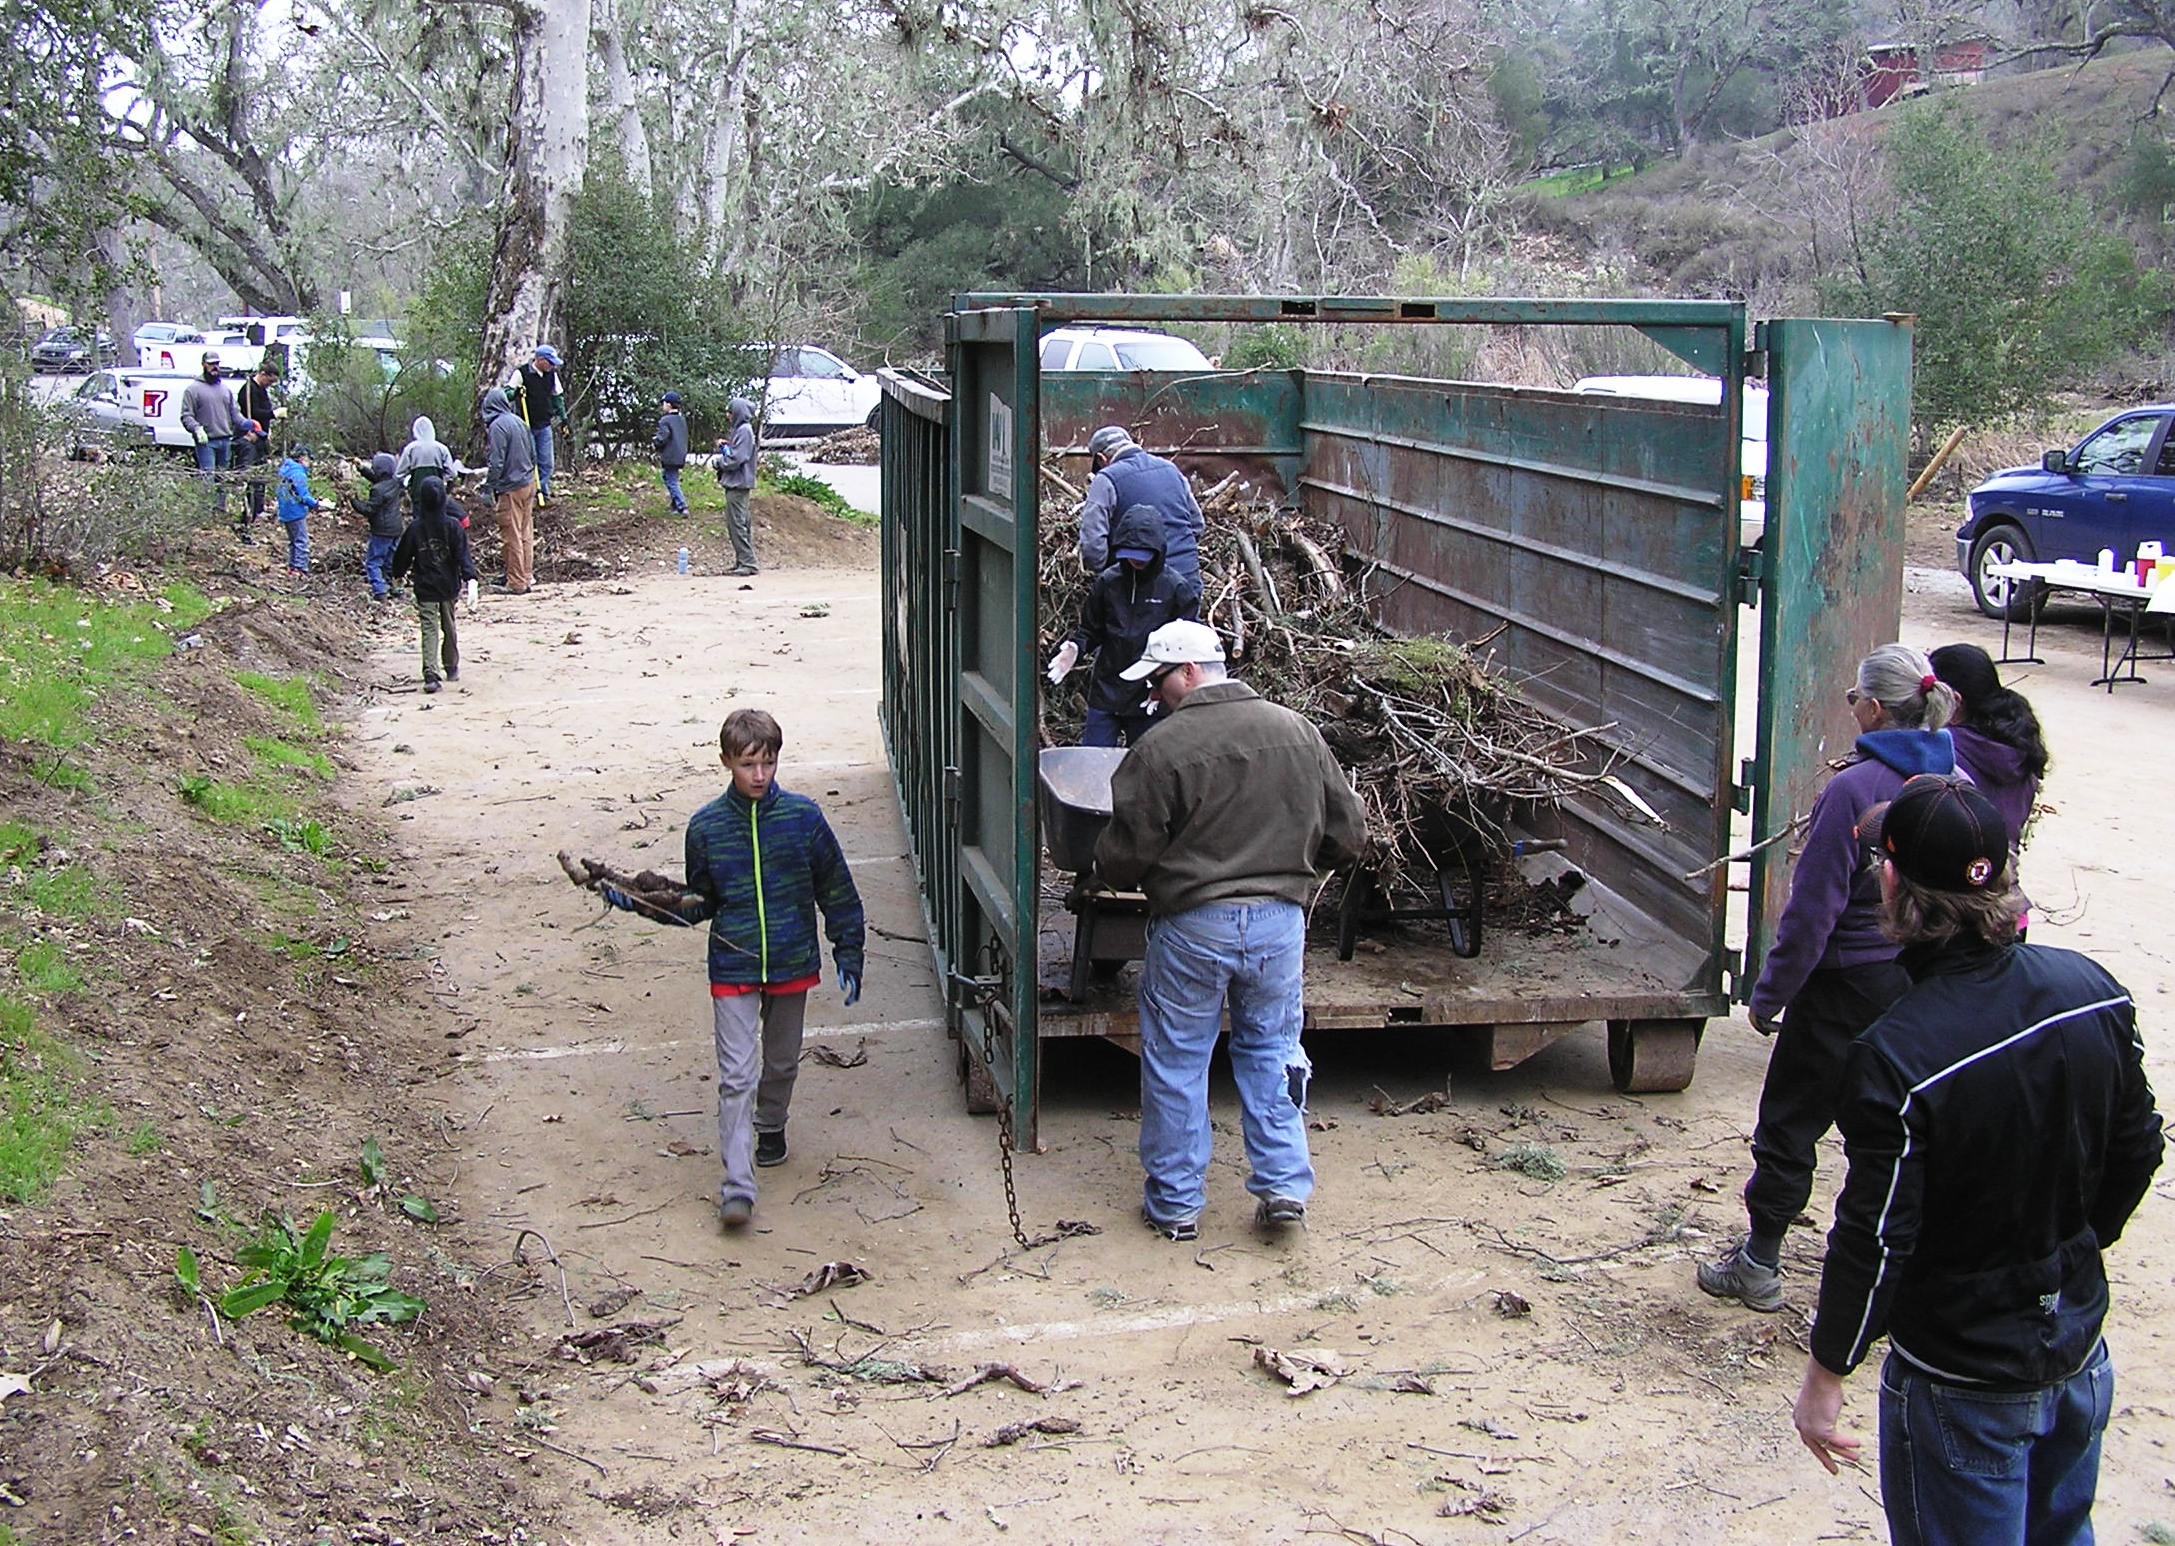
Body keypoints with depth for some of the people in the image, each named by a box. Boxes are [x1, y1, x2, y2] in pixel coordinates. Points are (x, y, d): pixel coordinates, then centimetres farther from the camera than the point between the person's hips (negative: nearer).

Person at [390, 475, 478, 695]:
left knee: (429, 630, -2)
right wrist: (470, 578, -18)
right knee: (449, 627, 17)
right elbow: (463, 554, -15)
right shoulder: (452, 525, -9)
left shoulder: (415, 528, -6)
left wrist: (398, 574, 24)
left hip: (425, 588, -1)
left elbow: (402, 555, 6)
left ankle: (431, 675, -16)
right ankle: (451, 668, 31)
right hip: (449, 586, 1)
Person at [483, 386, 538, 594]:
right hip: (529, 484, 8)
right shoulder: (519, 422, 8)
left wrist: (488, 488, -11)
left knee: (512, 537, -1)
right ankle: (526, 576, 19)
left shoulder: (497, 426, -14)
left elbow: (496, 463, -18)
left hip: (511, 488, -8)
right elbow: (533, 455, 16)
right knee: (526, 534, 13)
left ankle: (516, 583, 3)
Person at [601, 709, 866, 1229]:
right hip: (733, 970, -1)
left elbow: (837, 892, 0)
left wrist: (849, 956, -1)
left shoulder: (803, 817, -7)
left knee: (782, 1062, 20)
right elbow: (700, 903, 8)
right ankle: (737, 1186, -8)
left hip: (793, 965, 1)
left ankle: (770, 1125, 49)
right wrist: (644, 903, -6)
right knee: (736, 1075, -7)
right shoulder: (707, 826, -5)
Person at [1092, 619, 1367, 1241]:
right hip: (1281, 921, 4)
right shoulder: (1298, 732, 2)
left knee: (1176, 1062, 10)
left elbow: (1123, 857, -10)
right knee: (1270, 1049, 19)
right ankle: (1284, 1184, 16)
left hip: (1192, 926, -4)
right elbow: (1348, 832, 8)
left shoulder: (1161, 750, -14)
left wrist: (1107, 872, 13)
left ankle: (1175, 1201, 18)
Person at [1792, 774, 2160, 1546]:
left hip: (1963, 1382, -6)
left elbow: (1874, 1239, -22)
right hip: (2080, 1354, 6)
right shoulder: (2093, 990, -10)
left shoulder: (1896, 1056, -29)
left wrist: (1824, 1377, -8)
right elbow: (2137, 1149, 4)